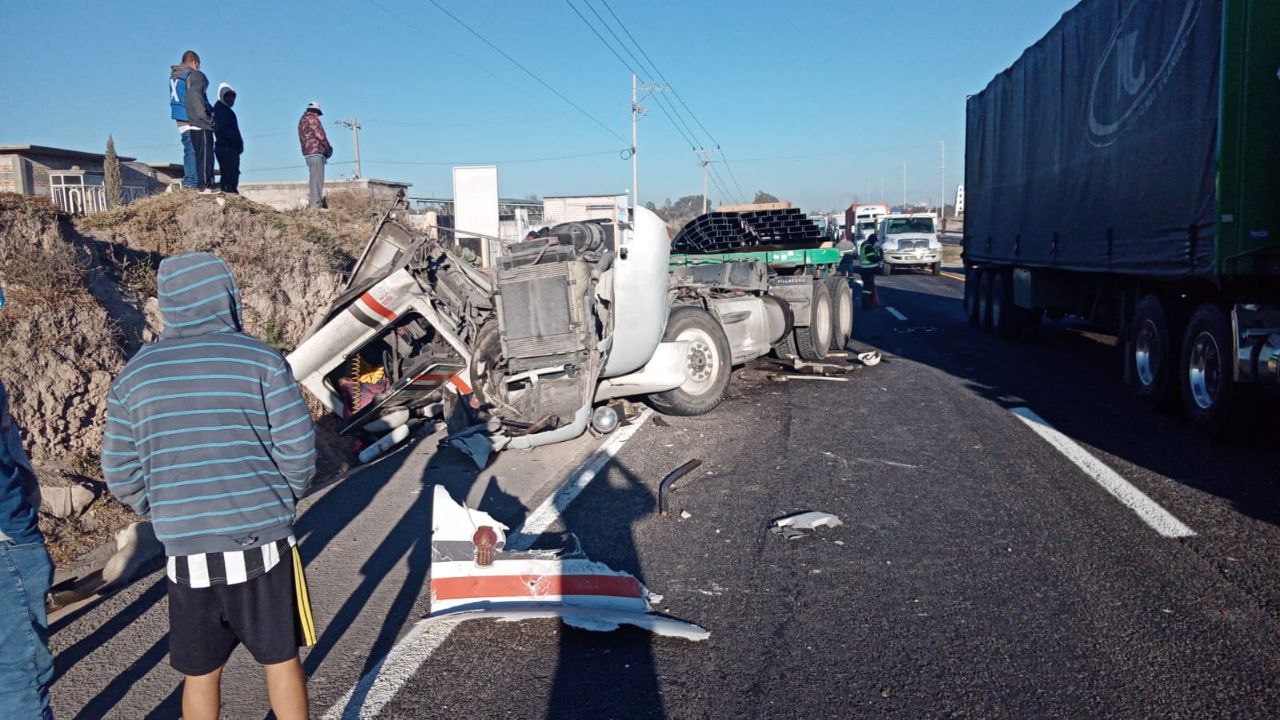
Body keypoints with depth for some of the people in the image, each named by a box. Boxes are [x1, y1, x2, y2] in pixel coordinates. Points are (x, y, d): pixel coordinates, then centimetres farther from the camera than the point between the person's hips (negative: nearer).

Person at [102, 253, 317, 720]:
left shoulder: (135, 374, 2)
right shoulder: (259, 360, -8)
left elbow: (120, 473, 5)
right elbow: (299, 448, -8)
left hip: (186, 552, 3)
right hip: (261, 542, -2)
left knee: (200, 672, 17)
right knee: (281, 659, 14)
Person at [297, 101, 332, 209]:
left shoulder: (302, 121, 23)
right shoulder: (312, 118, -4)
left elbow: (304, 139, 19)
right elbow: (320, 135, -12)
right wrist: (328, 148, 2)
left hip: (307, 153, 9)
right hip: (316, 152, -9)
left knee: (314, 179, 12)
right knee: (317, 179, -12)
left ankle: (315, 204, 11)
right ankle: (316, 204, -18)